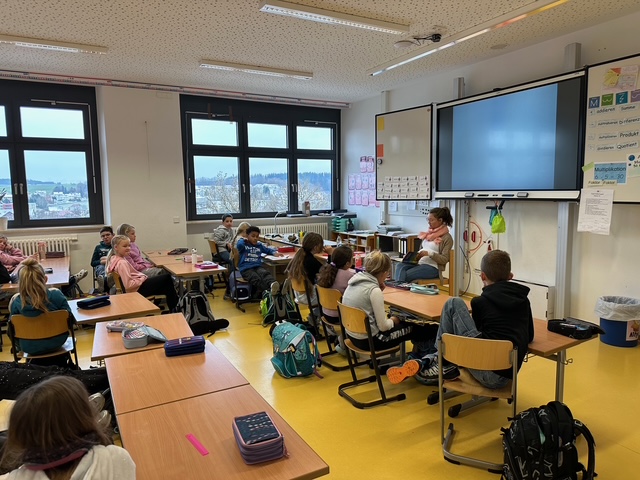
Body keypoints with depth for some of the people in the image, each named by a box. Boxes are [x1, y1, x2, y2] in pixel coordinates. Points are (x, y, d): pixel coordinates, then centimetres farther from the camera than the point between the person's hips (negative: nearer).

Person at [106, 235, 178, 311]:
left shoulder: (115, 259, 8)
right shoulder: (122, 263, -22)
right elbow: (128, 285, -28)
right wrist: (142, 279, -16)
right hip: (138, 290, -10)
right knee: (167, 278, -6)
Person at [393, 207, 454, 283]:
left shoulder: (447, 237, -2)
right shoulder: (428, 233, 19)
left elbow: (445, 259, -8)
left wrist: (429, 253, -21)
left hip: (432, 267, -6)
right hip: (419, 262, 6)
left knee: (406, 275, -31)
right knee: (400, 266, -26)